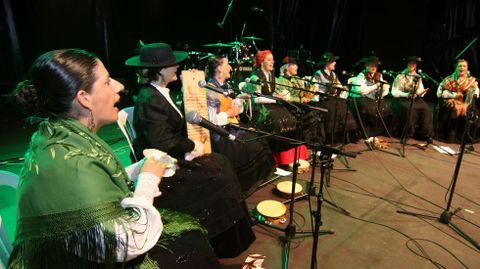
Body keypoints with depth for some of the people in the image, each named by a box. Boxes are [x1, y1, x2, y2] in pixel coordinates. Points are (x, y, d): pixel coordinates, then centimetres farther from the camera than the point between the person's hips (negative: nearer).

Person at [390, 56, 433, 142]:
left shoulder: (418, 77, 13)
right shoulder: (401, 76, -2)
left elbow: (420, 91, 11)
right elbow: (394, 92, -9)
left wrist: (422, 92, -13)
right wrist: (406, 95, -22)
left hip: (415, 99, 5)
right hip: (401, 99, -5)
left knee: (426, 108, -21)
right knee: (408, 108, -34)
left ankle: (425, 134, -12)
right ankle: (407, 134, -23)